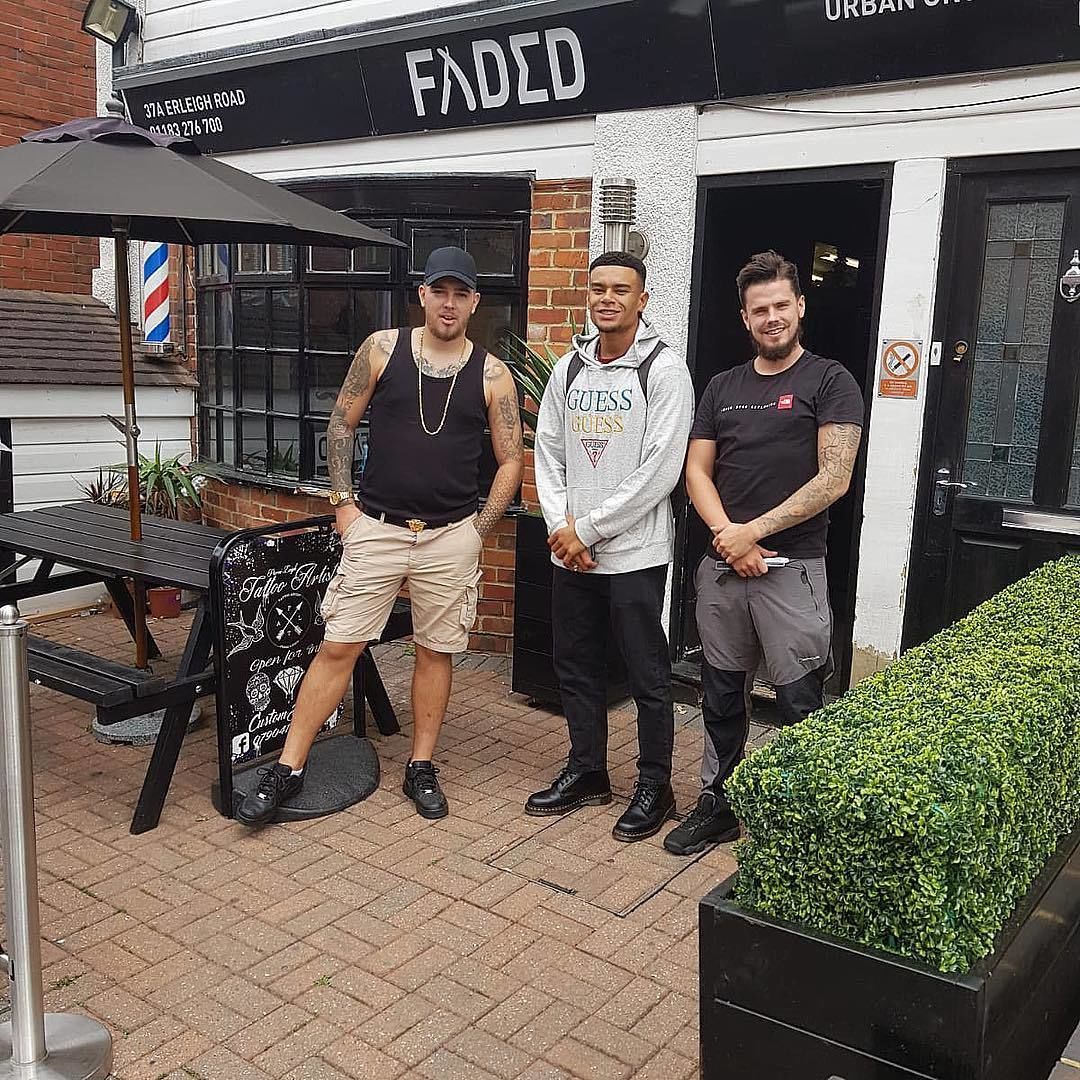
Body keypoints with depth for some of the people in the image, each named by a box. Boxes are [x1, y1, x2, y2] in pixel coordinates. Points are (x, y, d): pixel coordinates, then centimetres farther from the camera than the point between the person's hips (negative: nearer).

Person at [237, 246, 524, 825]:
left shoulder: (492, 375, 0)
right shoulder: (383, 348, 0)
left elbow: (511, 459, 5)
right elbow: (341, 424, 6)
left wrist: (480, 526, -1)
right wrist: (342, 502, 1)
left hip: (450, 538, 1)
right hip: (376, 528, 0)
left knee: (436, 652, 9)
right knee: (337, 647, 1)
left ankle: (421, 768, 25)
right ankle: (288, 768, 11)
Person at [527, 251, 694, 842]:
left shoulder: (663, 370, -10)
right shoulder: (569, 367, 9)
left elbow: (660, 471, -16)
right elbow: (548, 452, 10)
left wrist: (588, 528, -14)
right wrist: (562, 526, -4)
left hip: (634, 553, -6)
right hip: (571, 550, 6)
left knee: (648, 677, 5)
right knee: (575, 666, 16)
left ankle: (655, 788, 21)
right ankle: (586, 772, 33)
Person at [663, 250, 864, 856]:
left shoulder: (830, 383, -2)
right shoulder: (723, 389, 14)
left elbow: (833, 479, -11)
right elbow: (697, 472, 9)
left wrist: (754, 532, -14)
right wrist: (728, 535, -8)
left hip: (793, 568, -5)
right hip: (722, 566, 5)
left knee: (801, 704, -1)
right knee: (722, 693, 14)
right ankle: (718, 805, 28)